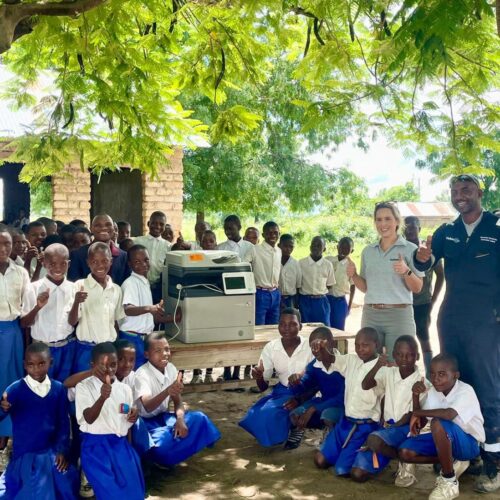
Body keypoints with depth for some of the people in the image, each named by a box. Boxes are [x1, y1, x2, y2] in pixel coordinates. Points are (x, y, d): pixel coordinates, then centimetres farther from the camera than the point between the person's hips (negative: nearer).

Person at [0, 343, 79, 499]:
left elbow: (63, 421, 4)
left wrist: (62, 450, -4)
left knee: (65, 487, -2)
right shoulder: (15, 389, -10)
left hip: (52, 453, 2)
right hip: (24, 454, -2)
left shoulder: (58, 388, -2)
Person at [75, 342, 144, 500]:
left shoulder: (125, 389, 10)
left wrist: (134, 417, -5)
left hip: (120, 443, 4)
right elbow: (89, 419, -18)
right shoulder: (84, 387, -4)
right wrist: (102, 397, -36)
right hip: (95, 444, -4)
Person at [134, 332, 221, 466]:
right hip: (146, 422, -7)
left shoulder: (171, 369, -1)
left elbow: (178, 401, 2)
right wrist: (167, 392, -57)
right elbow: (148, 407, -37)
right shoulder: (142, 374, -22)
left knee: (199, 419, -15)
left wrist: (180, 420, -21)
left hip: (163, 417, 7)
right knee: (163, 444, -37)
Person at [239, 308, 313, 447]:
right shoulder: (270, 348, -7)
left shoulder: (310, 347, -16)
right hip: (281, 392, 4)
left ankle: (295, 427, 6)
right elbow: (263, 387, -2)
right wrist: (259, 377, -26)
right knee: (256, 417, -19)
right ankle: (284, 431, 11)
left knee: (270, 415, -27)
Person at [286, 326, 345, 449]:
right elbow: (301, 390, 1)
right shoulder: (313, 366, -7)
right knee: (295, 415, -20)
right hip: (323, 401, 5)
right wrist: (295, 383, -26)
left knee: (328, 416, -37)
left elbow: (343, 397, -26)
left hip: (341, 404, -5)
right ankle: (300, 429, 14)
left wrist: (313, 409, -31)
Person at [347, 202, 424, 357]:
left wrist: (406, 271, -19)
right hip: (370, 315, 4)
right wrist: (353, 275, -2)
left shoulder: (410, 249, 0)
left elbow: (417, 288, -1)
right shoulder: (367, 251, 12)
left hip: (399, 314, -4)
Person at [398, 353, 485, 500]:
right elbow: (421, 422, -3)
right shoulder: (433, 391, -4)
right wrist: (416, 396, -18)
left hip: (469, 443, -7)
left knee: (438, 423, -36)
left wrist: (417, 412, -27)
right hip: (445, 439, 7)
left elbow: (449, 414, -42)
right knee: (405, 452, -11)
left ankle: (450, 481, -20)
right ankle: (452, 463, 7)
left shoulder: (465, 391, -24)